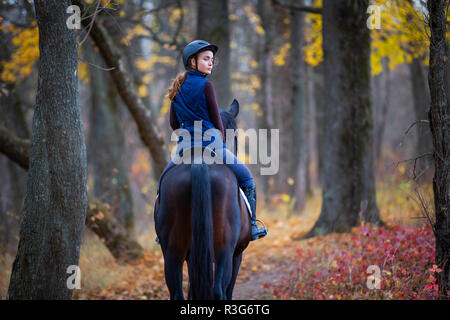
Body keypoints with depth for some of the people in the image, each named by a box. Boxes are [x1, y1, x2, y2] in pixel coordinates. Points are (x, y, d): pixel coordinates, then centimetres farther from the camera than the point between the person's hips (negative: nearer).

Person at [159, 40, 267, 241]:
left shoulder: (178, 87, 9)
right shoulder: (205, 85, -9)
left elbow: (174, 123, 13)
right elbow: (217, 121, -6)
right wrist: (221, 142, 10)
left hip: (185, 148, 6)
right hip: (210, 144, -6)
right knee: (246, 178, 8)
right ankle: (251, 226, 2)